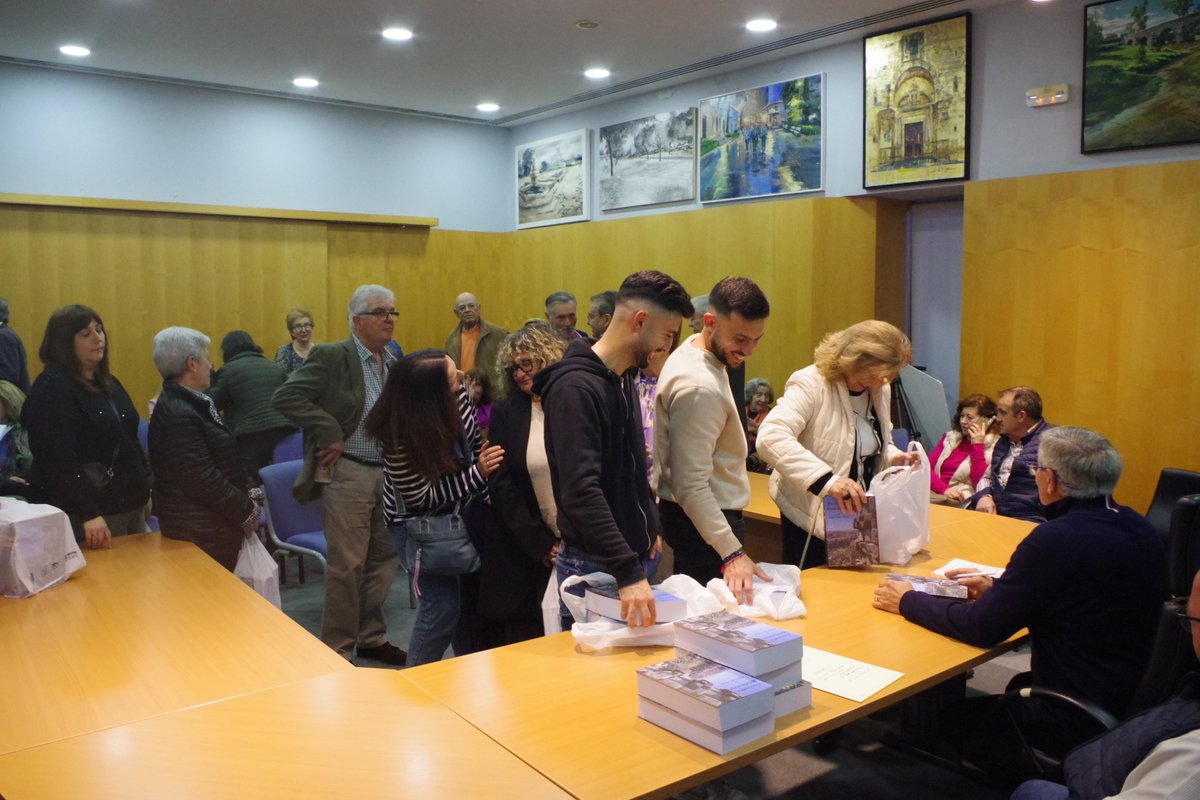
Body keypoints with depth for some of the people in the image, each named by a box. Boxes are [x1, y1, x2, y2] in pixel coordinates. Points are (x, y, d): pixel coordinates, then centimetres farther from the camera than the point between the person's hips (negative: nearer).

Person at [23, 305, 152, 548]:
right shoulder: (51, 389, -13)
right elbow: (59, 457, -22)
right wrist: (88, 513, -27)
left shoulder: (108, 382, 14)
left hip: (131, 504, 9)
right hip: (94, 512, -8)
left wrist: (146, 485, 18)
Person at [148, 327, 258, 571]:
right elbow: (204, 481, -23)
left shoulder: (189, 404, 9)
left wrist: (244, 501, 5)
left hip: (212, 523, 9)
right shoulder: (178, 415, -22)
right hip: (201, 533, -9)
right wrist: (247, 511, -14)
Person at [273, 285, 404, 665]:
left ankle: (372, 637, 32)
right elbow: (285, 397, -16)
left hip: (390, 474, 6)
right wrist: (329, 432, -19)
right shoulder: (332, 357, -9)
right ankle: (337, 651, 19)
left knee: (384, 561, 14)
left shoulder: (395, 364, 10)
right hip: (348, 475, -6)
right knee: (347, 566, 2)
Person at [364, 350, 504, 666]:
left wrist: (484, 493, 6)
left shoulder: (457, 395, -19)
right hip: (418, 521, -6)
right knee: (444, 603, -6)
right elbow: (422, 498, -24)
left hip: (459, 509, 6)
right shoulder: (401, 439, -34)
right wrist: (477, 472, -30)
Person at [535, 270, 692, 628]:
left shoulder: (624, 380, 9)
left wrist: (650, 529, 14)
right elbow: (581, 492, -30)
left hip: (635, 557, 9)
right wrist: (628, 573, -34)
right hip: (594, 567, -9)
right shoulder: (575, 388, -22)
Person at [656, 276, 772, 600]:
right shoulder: (698, 387, -27)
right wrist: (731, 552, -36)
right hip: (702, 521, -10)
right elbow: (692, 486, -30)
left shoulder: (695, 352, 3)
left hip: (711, 511, 10)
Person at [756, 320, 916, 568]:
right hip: (813, 516, -7)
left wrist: (893, 458, -3)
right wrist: (826, 479, -43)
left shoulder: (881, 390, 6)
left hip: (859, 514, 7)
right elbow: (770, 438, -33)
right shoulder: (811, 383, -19)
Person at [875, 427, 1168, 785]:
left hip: (1082, 720, -9)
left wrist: (908, 601, -7)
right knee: (1019, 688, 30)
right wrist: (997, 587, 13)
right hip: (1137, 698, 9)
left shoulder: (1057, 540, -27)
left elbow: (980, 627, -21)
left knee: (952, 716, 9)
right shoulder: (1137, 527, 0)